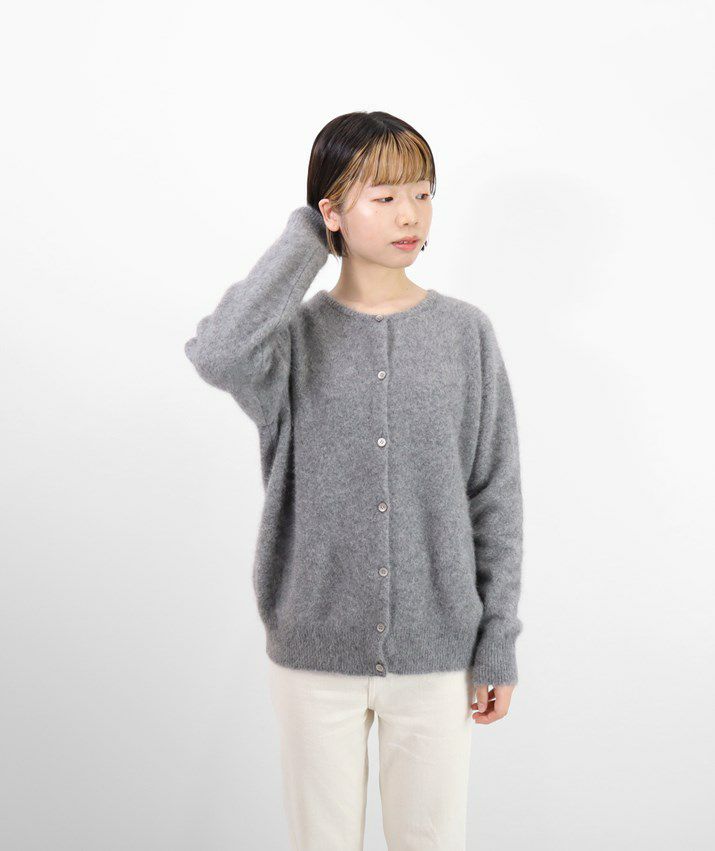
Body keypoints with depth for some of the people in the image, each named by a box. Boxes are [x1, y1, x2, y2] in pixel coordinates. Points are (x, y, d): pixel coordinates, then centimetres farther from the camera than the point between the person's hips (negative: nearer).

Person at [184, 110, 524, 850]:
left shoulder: (465, 333, -2)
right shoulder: (296, 337, -5)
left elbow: (495, 498, 1)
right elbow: (217, 355, -30)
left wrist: (497, 645, 0)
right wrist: (303, 241, -17)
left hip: (437, 653, 1)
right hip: (315, 654, -1)